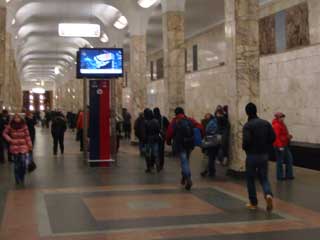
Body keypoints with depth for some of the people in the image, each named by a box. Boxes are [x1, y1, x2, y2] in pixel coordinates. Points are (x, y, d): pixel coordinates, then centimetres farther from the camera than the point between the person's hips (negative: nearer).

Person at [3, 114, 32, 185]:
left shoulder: (24, 126, -5)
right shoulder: (10, 126, -3)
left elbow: (27, 137, -4)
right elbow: (4, 133, 10)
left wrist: (30, 146, -5)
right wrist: (10, 140, -4)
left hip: (23, 147, -1)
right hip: (15, 148, 1)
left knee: (23, 164, -7)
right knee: (16, 165, 6)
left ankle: (22, 179, 14)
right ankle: (17, 180, 18)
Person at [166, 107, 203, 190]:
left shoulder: (174, 122, -2)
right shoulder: (190, 120, 7)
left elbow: (169, 133, -9)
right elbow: (200, 127, -3)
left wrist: (168, 141, 7)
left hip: (180, 145, -4)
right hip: (190, 144, 4)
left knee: (184, 161, -5)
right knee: (186, 160, 22)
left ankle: (188, 179, -21)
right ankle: (184, 177, 31)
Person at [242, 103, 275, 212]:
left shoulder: (247, 125, -14)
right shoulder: (266, 123, 3)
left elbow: (246, 141, -22)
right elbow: (273, 137, 0)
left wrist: (244, 148, -1)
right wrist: (266, 147, 12)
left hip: (252, 155, -4)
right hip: (264, 155, 4)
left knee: (250, 179, 12)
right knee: (263, 178, 13)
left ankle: (253, 203, 18)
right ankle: (268, 194, -15)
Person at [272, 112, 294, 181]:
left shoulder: (282, 124, 15)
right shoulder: (276, 125, -18)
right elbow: (276, 136, -24)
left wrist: (289, 136, 6)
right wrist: (280, 146, -27)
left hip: (285, 145, 10)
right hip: (280, 146, -10)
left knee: (289, 159, 12)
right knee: (280, 161, -1)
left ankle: (289, 175, 19)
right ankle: (280, 176, 8)